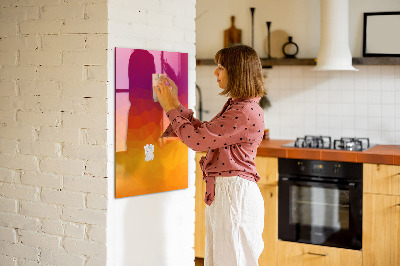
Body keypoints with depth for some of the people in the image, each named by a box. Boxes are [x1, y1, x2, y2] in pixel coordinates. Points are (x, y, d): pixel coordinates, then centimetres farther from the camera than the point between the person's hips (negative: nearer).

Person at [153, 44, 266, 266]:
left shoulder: (246, 112, -20)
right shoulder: (235, 106, 13)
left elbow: (197, 139, -19)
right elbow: (203, 131, 19)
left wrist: (171, 108, -7)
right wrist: (175, 104, 17)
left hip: (235, 194, -10)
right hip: (222, 192, 10)